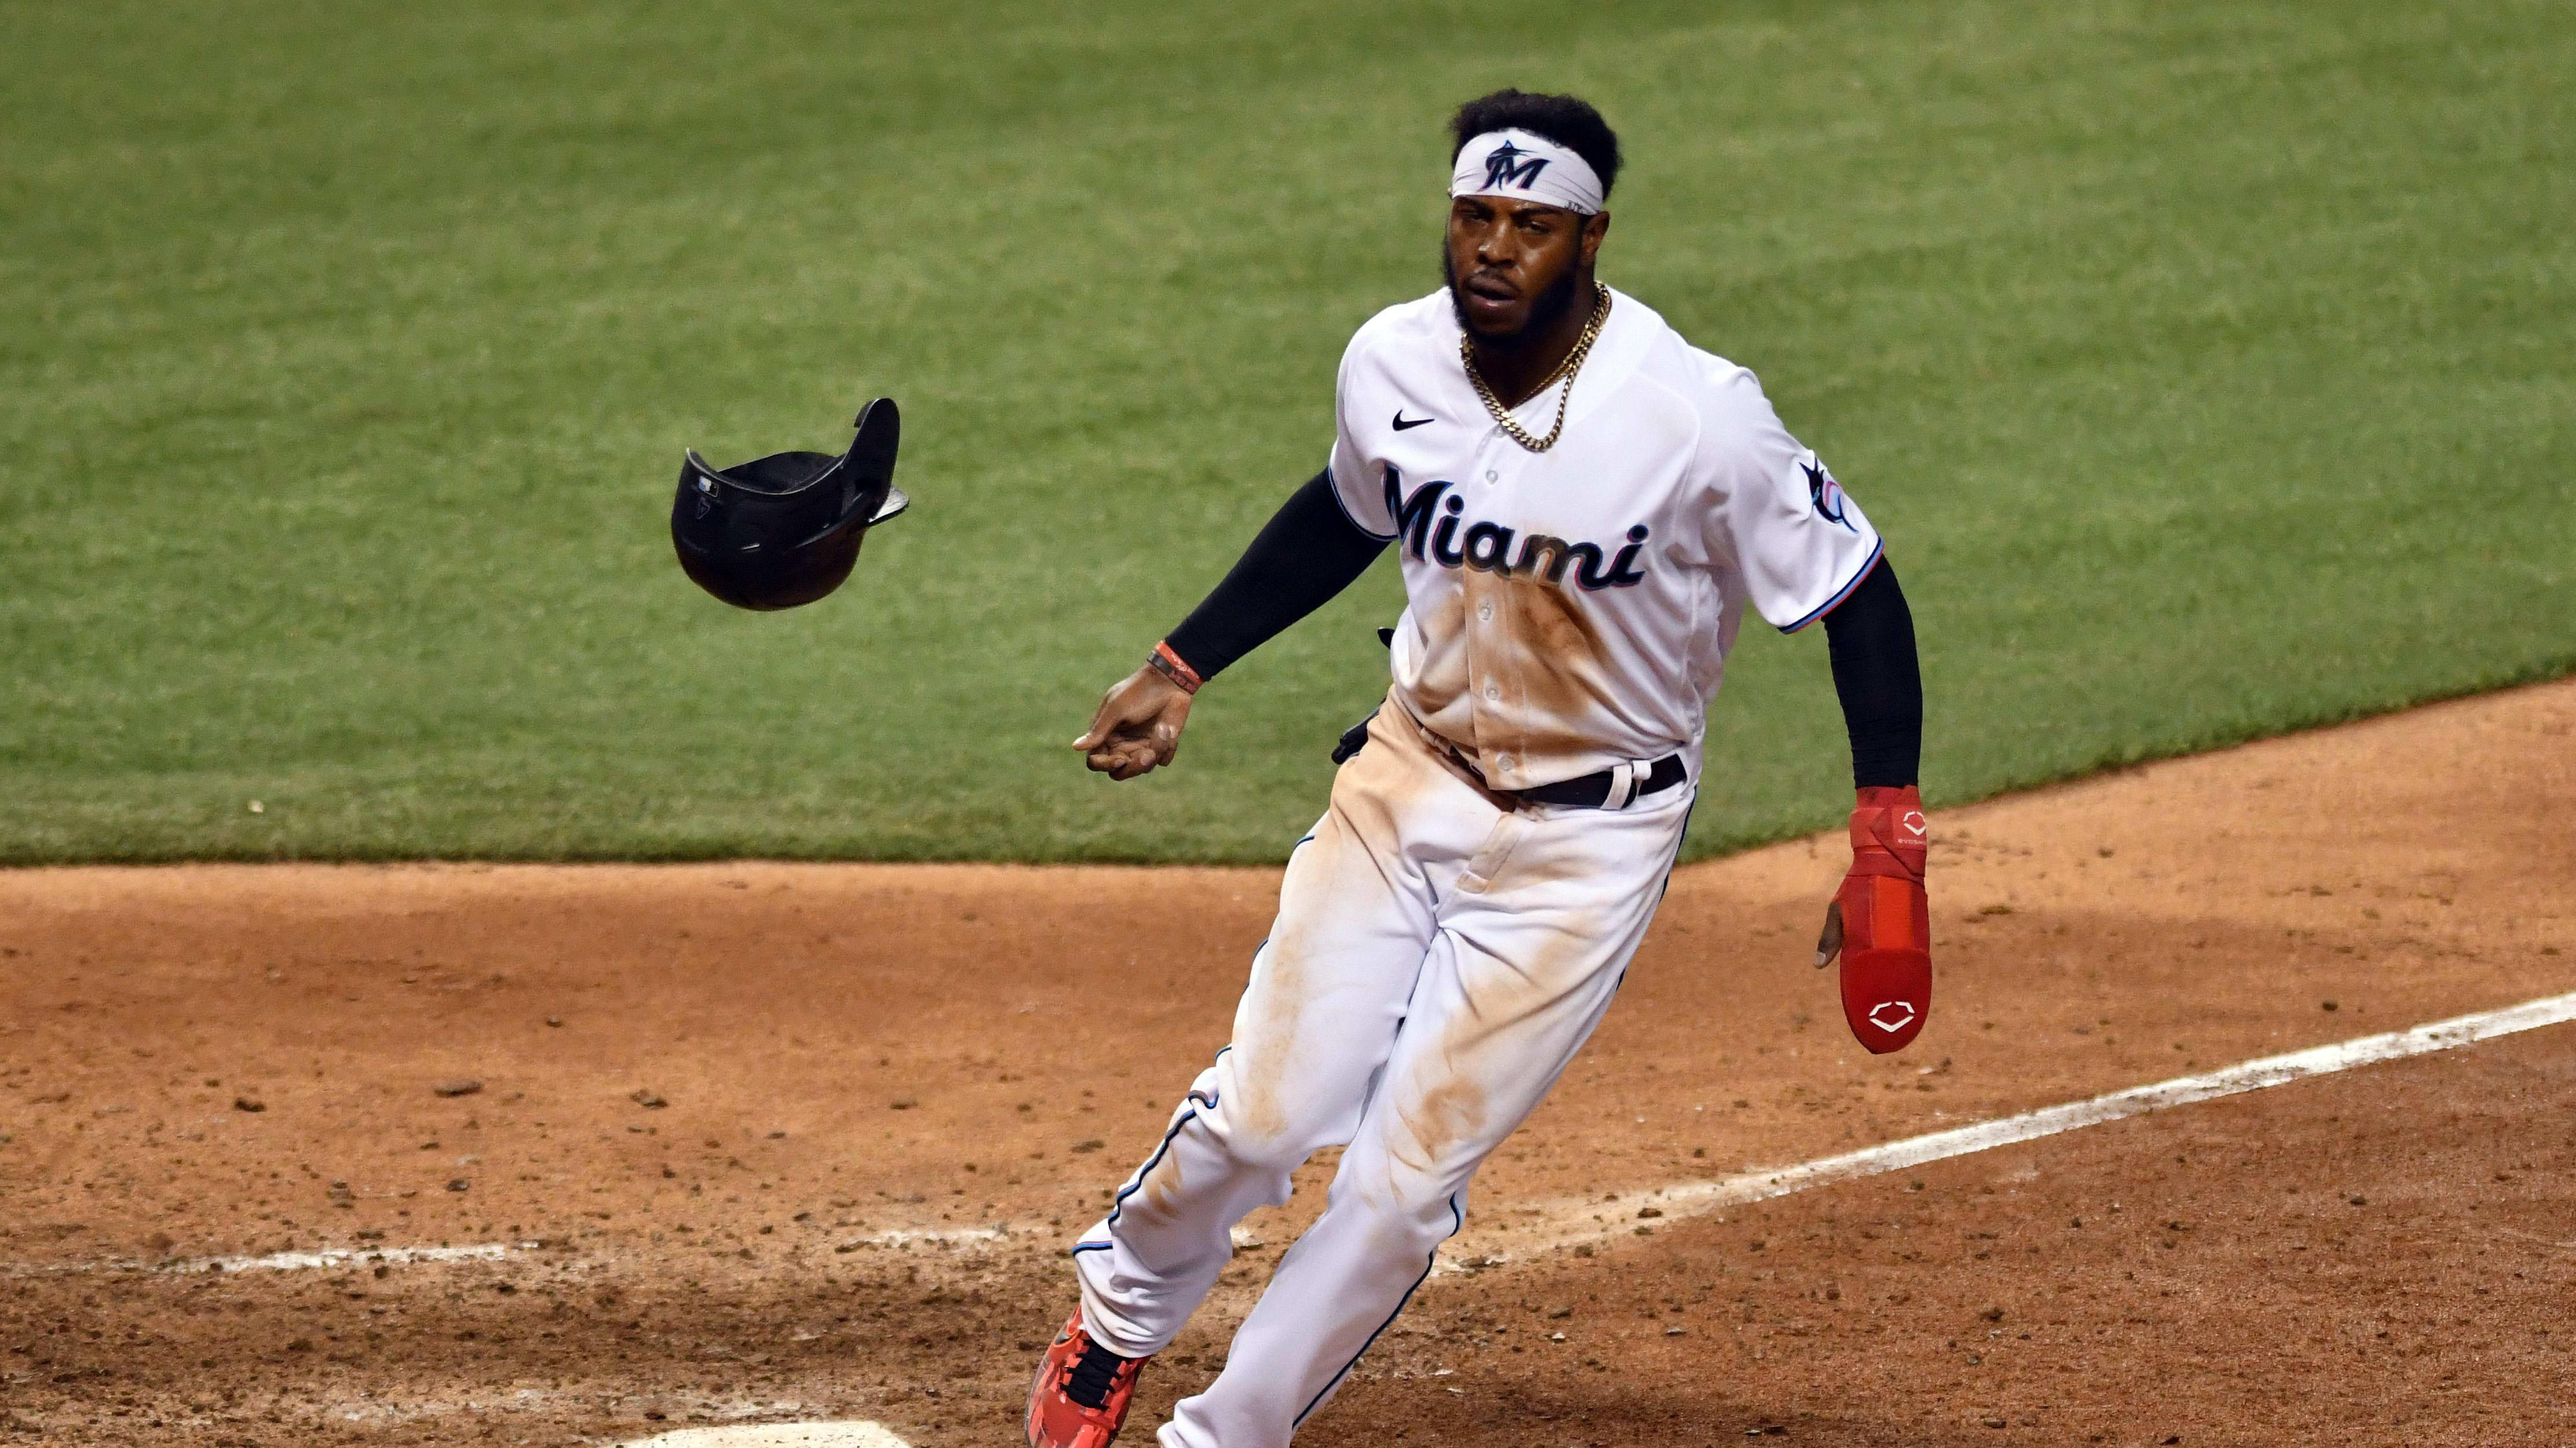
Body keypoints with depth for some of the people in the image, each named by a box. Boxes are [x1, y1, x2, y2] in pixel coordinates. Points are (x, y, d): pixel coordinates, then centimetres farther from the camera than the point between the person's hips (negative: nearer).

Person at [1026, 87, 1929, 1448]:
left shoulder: (1697, 417, -23)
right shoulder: (1393, 363, -8)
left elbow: (1856, 593, -13)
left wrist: (1888, 847, -18)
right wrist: (1179, 671, 13)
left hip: (1587, 846, -3)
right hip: (1408, 777, 3)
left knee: (1407, 1174, -6)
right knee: (1264, 1112, -1)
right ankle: (1119, 1315, 30)